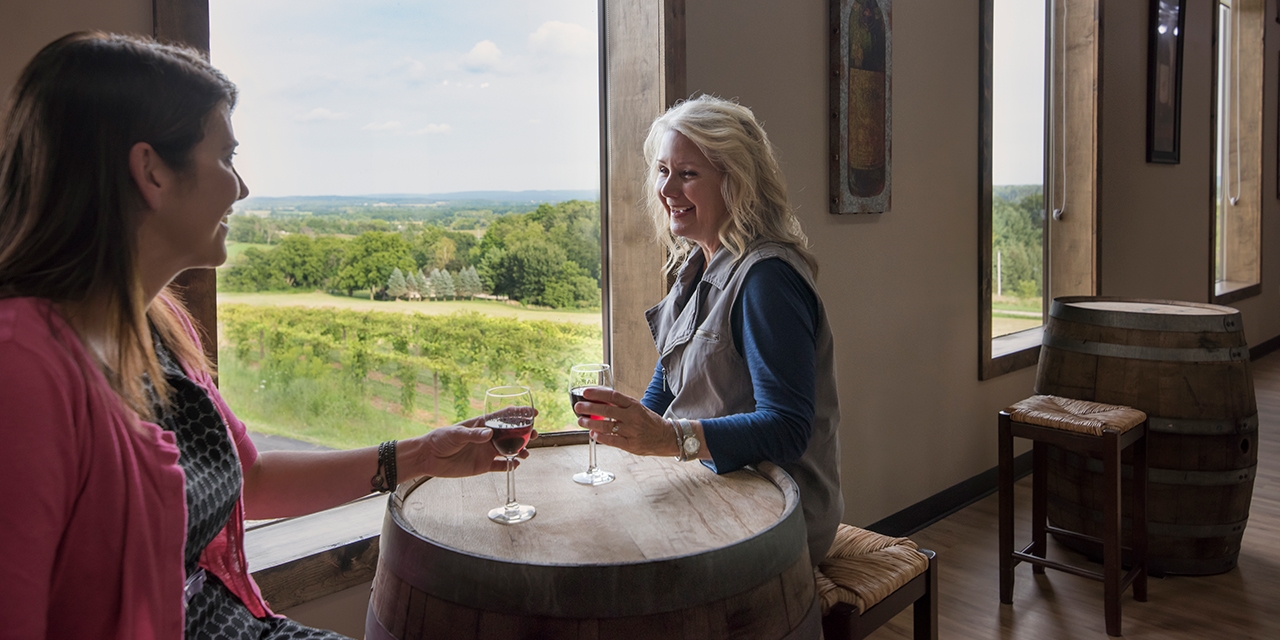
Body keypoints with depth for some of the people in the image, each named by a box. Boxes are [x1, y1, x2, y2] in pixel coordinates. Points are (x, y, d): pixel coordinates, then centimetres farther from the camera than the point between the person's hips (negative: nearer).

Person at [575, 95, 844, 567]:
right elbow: (667, 387, 19)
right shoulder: (695, 266, 10)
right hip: (710, 489, 8)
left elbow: (788, 429, -27)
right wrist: (622, 430, 2)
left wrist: (672, 438, -38)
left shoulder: (766, 278, -19)